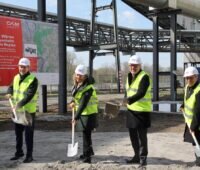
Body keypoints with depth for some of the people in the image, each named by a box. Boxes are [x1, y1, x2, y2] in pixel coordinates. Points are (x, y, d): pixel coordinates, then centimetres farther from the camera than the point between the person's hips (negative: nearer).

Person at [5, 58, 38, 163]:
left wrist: (19, 104, -33)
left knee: (28, 134, 0)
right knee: (18, 133, 17)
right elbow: (11, 87, 21)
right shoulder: (16, 77, 7)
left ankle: (29, 155, 11)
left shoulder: (33, 79, -15)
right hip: (17, 110, 7)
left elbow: (29, 95, -24)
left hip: (28, 111, -7)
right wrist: (9, 93, -2)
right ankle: (19, 152, 32)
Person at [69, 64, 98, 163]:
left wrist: (76, 117, -29)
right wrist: (73, 102, 1)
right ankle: (89, 151, 39)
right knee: (86, 133, 21)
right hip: (82, 113, 9)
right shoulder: (77, 84, 2)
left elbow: (83, 104, -28)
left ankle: (87, 156, 2)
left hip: (89, 113, -9)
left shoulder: (88, 88, -25)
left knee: (86, 134, -7)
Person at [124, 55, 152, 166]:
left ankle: (143, 157, 12)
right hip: (131, 110, 8)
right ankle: (137, 156, 28)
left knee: (142, 135, -2)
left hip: (142, 111, -8)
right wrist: (126, 100, 5)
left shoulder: (144, 77, -14)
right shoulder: (129, 76, 12)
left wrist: (129, 100, -39)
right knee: (133, 135, 14)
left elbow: (141, 93, -27)